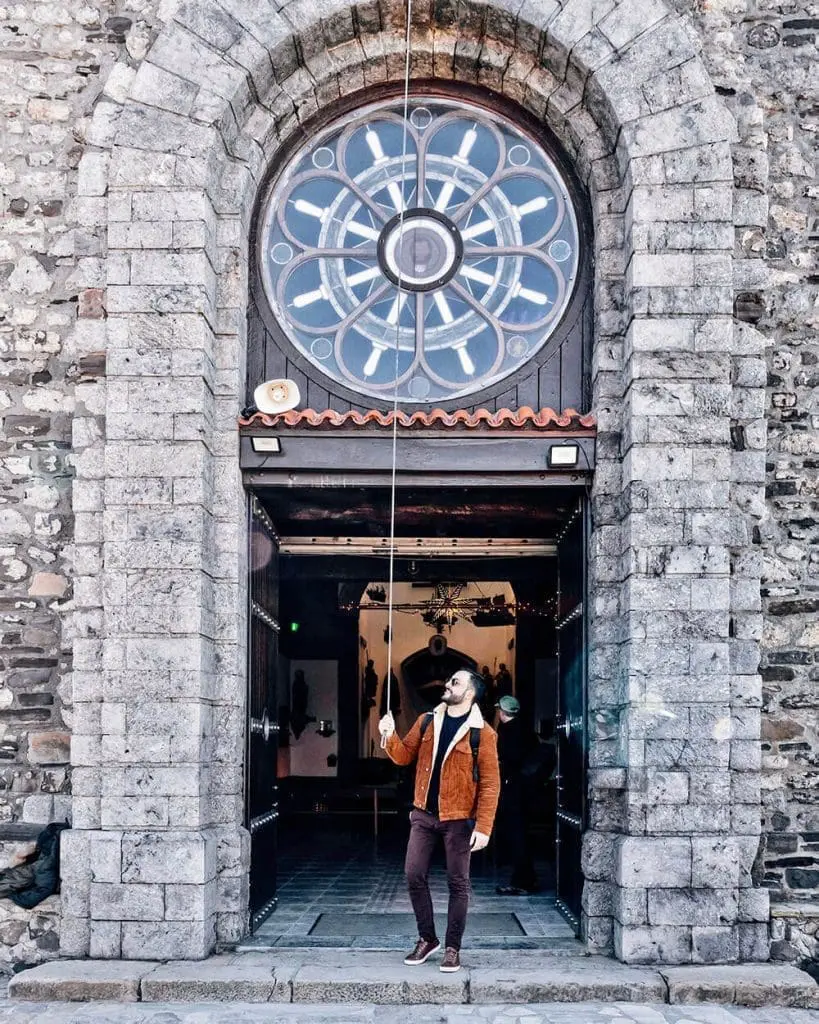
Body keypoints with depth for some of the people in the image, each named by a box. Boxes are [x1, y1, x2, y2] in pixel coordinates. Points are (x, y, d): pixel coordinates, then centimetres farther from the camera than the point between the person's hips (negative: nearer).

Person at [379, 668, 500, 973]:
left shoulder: (482, 733, -10)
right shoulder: (427, 722, 5)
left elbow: (490, 784, -11)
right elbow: (404, 756, 9)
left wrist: (483, 827, -16)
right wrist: (390, 736, -11)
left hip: (459, 820, -4)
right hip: (424, 815, 5)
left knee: (457, 883, 3)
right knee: (414, 876, 5)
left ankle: (453, 948, 14)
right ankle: (427, 939, 21)